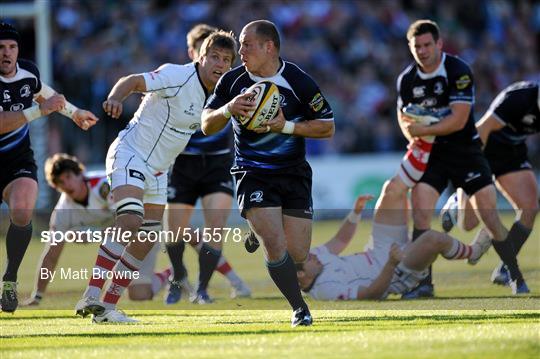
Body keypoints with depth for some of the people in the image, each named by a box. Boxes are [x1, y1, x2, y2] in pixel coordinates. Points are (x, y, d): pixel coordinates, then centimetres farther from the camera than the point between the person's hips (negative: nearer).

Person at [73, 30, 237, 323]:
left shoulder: (213, 94, 6)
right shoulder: (178, 76, -19)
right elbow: (134, 81, -28)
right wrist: (115, 98, -47)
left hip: (157, 172, 9)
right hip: (129, 155, -9)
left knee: (146, 241, 4)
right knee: (130, 222, -27)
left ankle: (106, 307, 9)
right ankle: (92, 295, -30)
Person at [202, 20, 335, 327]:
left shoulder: (299, 82, -9)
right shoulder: (233, 81, -2)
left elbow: (328, 127, -4)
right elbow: (207, 125, 3)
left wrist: (287, 126, -17)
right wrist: (228, 109, -18)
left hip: (293, 173, 0)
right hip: (252, 173, 0)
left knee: (298, 254, 1)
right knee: (276, 245, -19)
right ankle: (300, 309, -2)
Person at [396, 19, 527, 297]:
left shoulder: (459, 71, -16)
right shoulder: (407, 79, 1)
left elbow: (458, 119, -22)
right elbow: (404, 118, 9)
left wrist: (424, 131, -26)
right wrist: (414, 135, -12)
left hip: (465, 150, -3)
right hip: (430, 153, 3)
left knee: (489, 213, -6)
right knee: (420, 210, -14)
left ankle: (516, 278, 10)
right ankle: (423, 282, -9)